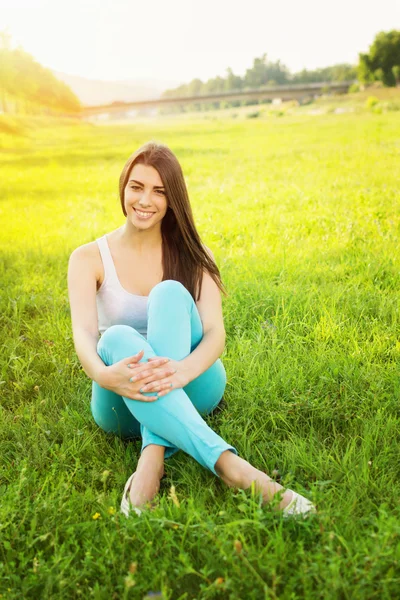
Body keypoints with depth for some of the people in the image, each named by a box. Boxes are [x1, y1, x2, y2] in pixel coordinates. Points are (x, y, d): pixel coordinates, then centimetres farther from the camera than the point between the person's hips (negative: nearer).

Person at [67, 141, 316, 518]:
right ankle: (229, 465, -48)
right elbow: (83, 332, -17)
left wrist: (183, 370, -38)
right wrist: (103, 374, -42)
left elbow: (215, 331, -14)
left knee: (170, 293, -27)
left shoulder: (193, 256, 2)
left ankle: (152, 458, -42)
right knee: (118, 337, -35)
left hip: (190, 389, 0)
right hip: (122, 402, 0)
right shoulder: (89, 258, 1)